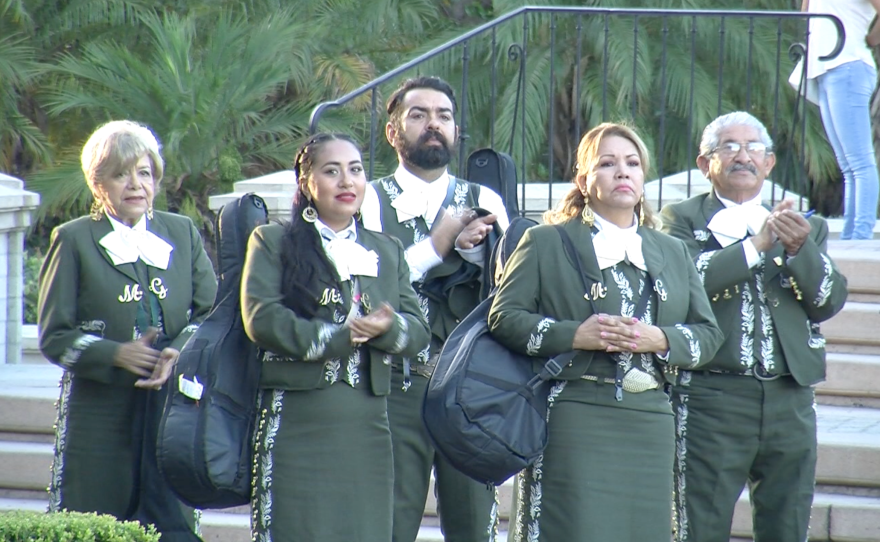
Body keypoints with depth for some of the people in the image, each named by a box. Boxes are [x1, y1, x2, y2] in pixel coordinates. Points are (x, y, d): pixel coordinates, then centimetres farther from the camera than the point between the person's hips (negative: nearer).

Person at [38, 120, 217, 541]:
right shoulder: (74, 241, 5)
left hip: (175, 409, 2)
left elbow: (212, 312, 8)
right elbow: (54, 337, 1)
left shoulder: (183, 234, 14)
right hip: (99, 417, -2)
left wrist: (180, 352, -13)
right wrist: (117, 354, -15)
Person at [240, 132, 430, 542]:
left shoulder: (388, 251, 20)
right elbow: (261, 320, -9)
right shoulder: (273, 242, 6)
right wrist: (340, 336, -12)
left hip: (367, 429, 4)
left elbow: (418, 330, 9)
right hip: (295, 426, -4)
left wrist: (386, 329, -14)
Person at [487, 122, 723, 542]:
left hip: (650, 424, 4)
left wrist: (660, 339, -7)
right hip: (574, 420, -4)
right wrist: (575, 335, -14)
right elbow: (504, 317, -1)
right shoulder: (546, 243, 8)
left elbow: (708, 333, 14)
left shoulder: (672, 252, 20)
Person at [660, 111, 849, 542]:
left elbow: (830, 300, 4)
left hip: (789, 403, 4)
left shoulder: (807, 228, 17)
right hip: (712, 397, -4)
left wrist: (799, 249, -13)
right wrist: (756, 243, -16)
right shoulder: (683, 219, 6)